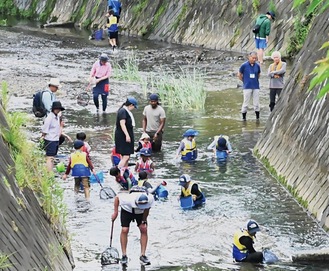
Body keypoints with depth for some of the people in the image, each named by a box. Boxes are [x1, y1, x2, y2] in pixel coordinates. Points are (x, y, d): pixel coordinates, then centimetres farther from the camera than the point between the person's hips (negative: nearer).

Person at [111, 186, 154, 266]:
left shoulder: (150, 199, -35)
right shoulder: (129, 198, -42)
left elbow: (146, 210, -13)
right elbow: (117, 197, -22)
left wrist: (143, 221, -9)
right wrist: (115, 213, -17)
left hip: (141, 213, 2)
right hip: (127, 210, -2)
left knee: (144, 230, -9)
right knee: (124, 230, -13)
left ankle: (143, 255, -2)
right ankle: (124, 255, -2)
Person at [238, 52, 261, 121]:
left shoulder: (257, 66, 2)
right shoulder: (244, 65, -6)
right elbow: (240, 75, 6)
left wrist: (255, 81, 12)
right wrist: (245, 81, 7)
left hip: (256, 87, 3)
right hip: (247, 87, -3)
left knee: (256, 103, 5)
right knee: (246, 103, 1)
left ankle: (257, 117, 11)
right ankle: (244, 117, 9)